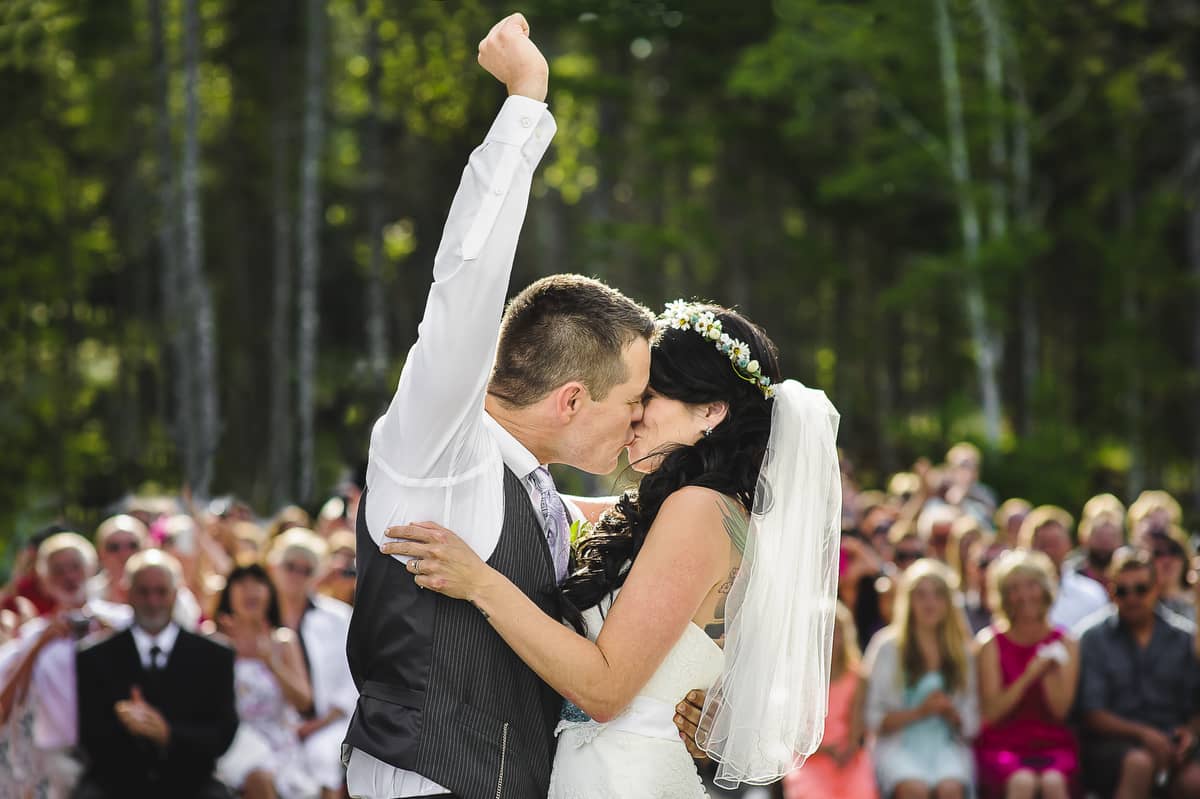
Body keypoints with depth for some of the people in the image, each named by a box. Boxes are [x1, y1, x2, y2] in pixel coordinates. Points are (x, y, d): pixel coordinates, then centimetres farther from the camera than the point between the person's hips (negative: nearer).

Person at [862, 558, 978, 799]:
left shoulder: (962, 651, 15)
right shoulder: (887, 647, 8)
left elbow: (971, 725, 15)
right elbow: (874, 720, 3)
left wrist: (951, 713, -7)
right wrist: (919, 711, -11)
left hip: (947, 745, 2)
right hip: (899, 746, -2)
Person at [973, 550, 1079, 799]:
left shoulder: (1064, 642, 8)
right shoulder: (992, 643, 4)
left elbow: (1061, 709, 1)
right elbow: (991, 712, -5)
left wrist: (1049, 671, -14)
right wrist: (1028, 676, -16)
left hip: (1053, 743, 1)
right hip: (1002, 744, -1)